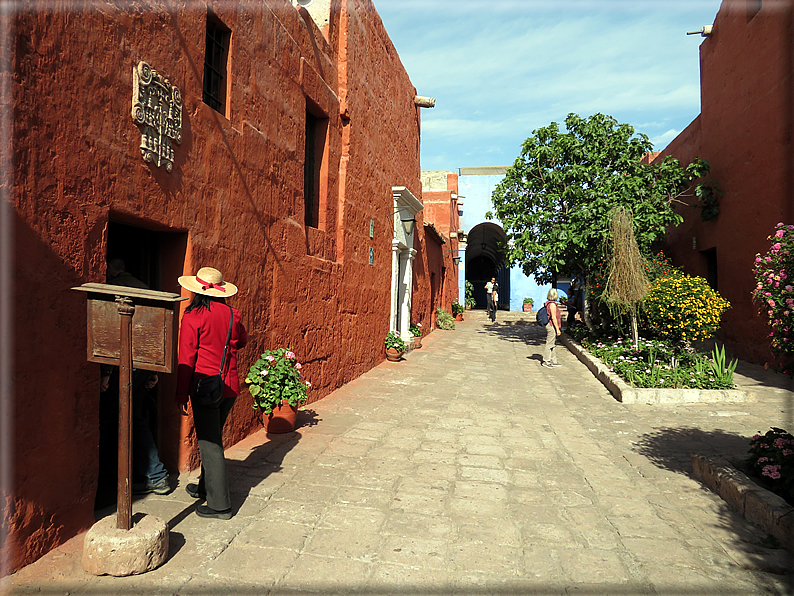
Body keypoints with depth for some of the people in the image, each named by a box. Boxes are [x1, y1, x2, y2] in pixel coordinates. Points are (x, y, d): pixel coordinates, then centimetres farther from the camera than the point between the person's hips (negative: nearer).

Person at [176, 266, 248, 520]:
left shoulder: (193, 318, -11)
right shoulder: (232, 314, 3)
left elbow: (186, 359, -10)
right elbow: (242, 340, 21)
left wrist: (182, 395, -5)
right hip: (230, 386, 6)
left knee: (210, 444, 1)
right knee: (213, 439, 22)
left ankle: (220, 504, 6)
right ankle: (205, 487, 38)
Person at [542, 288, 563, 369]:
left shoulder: (547, 303, 11)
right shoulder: (552, 304, -17)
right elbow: (553, 317, -18)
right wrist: (557, 329, -16)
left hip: (548, 325, 10)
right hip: (552, 326, -10)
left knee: (552, 344, 13)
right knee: (549, 344, -4)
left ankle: (553, 361, 19)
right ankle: (546, 361, 1)